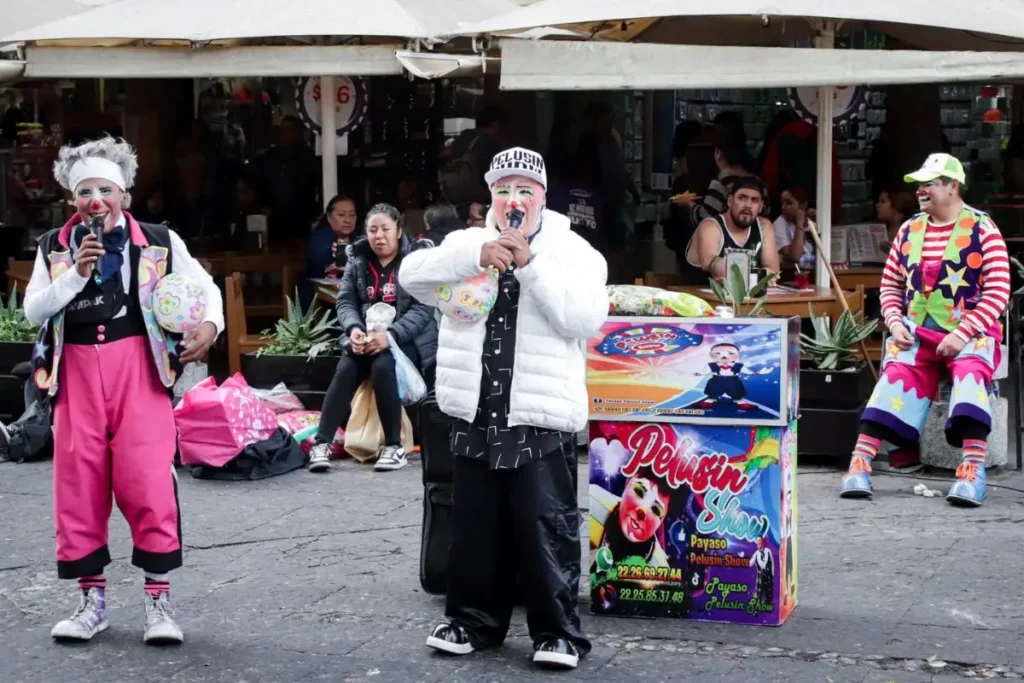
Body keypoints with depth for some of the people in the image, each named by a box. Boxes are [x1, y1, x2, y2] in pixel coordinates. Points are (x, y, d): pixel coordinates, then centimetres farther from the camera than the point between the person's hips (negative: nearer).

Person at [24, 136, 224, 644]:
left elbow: (205, 286, 12)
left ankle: (159, 597, 1)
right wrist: (75, 274, -11)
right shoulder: (54, 248, 9)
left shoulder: (157, 242, 4)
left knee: (148, 479, -8)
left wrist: (210, 325, -8)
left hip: (139, 369, -2)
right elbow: (32, 310, 1)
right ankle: (92, 597, 16)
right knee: (79, 483, 4)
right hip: (77, 373, 2)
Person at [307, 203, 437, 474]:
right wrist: (354, 329, -19)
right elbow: (345, 301, 4)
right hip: (366, 337, 3)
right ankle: (322, 443, -27)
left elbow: (423, 309, -14)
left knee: (382, 367, -32)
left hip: (406, 338, -3)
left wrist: (390, 335, -27)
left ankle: (394, 446, -24)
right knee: (345, 370, -25)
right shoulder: (357, 259, 8)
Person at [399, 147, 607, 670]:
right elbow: (412, 277, -4)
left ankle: (557, 630, 5)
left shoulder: (574, 252, 1)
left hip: (540, 417, -4)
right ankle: (474, 619, 25)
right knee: (475, 526, 12)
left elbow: (585, 318, -12)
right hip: (475, 414, 4)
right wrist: (475, 256, -18)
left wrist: (530, 264, -17)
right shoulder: (467, 243, 10)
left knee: (546, 527, -3)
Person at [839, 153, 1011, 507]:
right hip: (917, 333, 3)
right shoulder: (909, 230, 9)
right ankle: (859, 465, -25)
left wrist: (962, 334, -19)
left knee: (971, 373, -32)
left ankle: (972, 473, -37)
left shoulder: (982, 229, -5)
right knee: (895, 377, -22)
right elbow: (890, 285, 15)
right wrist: (895, 323, -4)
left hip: (971, 334, -3)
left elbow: (998, 292, -10)